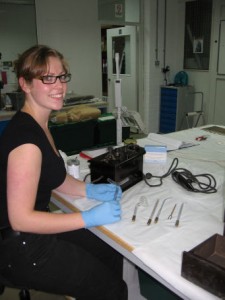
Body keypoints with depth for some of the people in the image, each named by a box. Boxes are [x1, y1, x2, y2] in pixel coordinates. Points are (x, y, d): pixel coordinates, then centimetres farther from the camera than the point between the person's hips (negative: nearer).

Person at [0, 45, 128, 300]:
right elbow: (20, 219, -27)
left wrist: (90, 190, -1)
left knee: (114, 258, 15)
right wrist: (89, 218, -24)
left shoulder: (38, 123, 2)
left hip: (36, 226, 9)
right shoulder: (25, 138, -28)